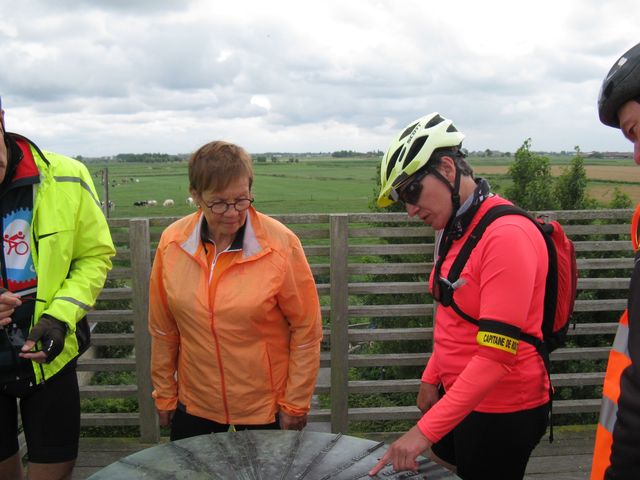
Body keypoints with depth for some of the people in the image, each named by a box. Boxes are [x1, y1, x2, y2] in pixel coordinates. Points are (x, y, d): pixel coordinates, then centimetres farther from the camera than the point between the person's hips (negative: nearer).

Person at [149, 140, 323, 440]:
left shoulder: (280, 243, -17)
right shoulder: (172, 242, -7)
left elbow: (306, 329, -9)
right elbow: (163, 330, 2)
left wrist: (296, 404, -6)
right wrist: (164, 395, 7)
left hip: (266, 407, -2)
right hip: (193, 405, 3)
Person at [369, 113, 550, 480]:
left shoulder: (507, 235, -24)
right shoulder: (457, 228, 5)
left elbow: (497, 355, -27)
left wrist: (425, 430, -27)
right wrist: (432, 378, 14)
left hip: (502, 410, -8)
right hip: (458, 394, 8)